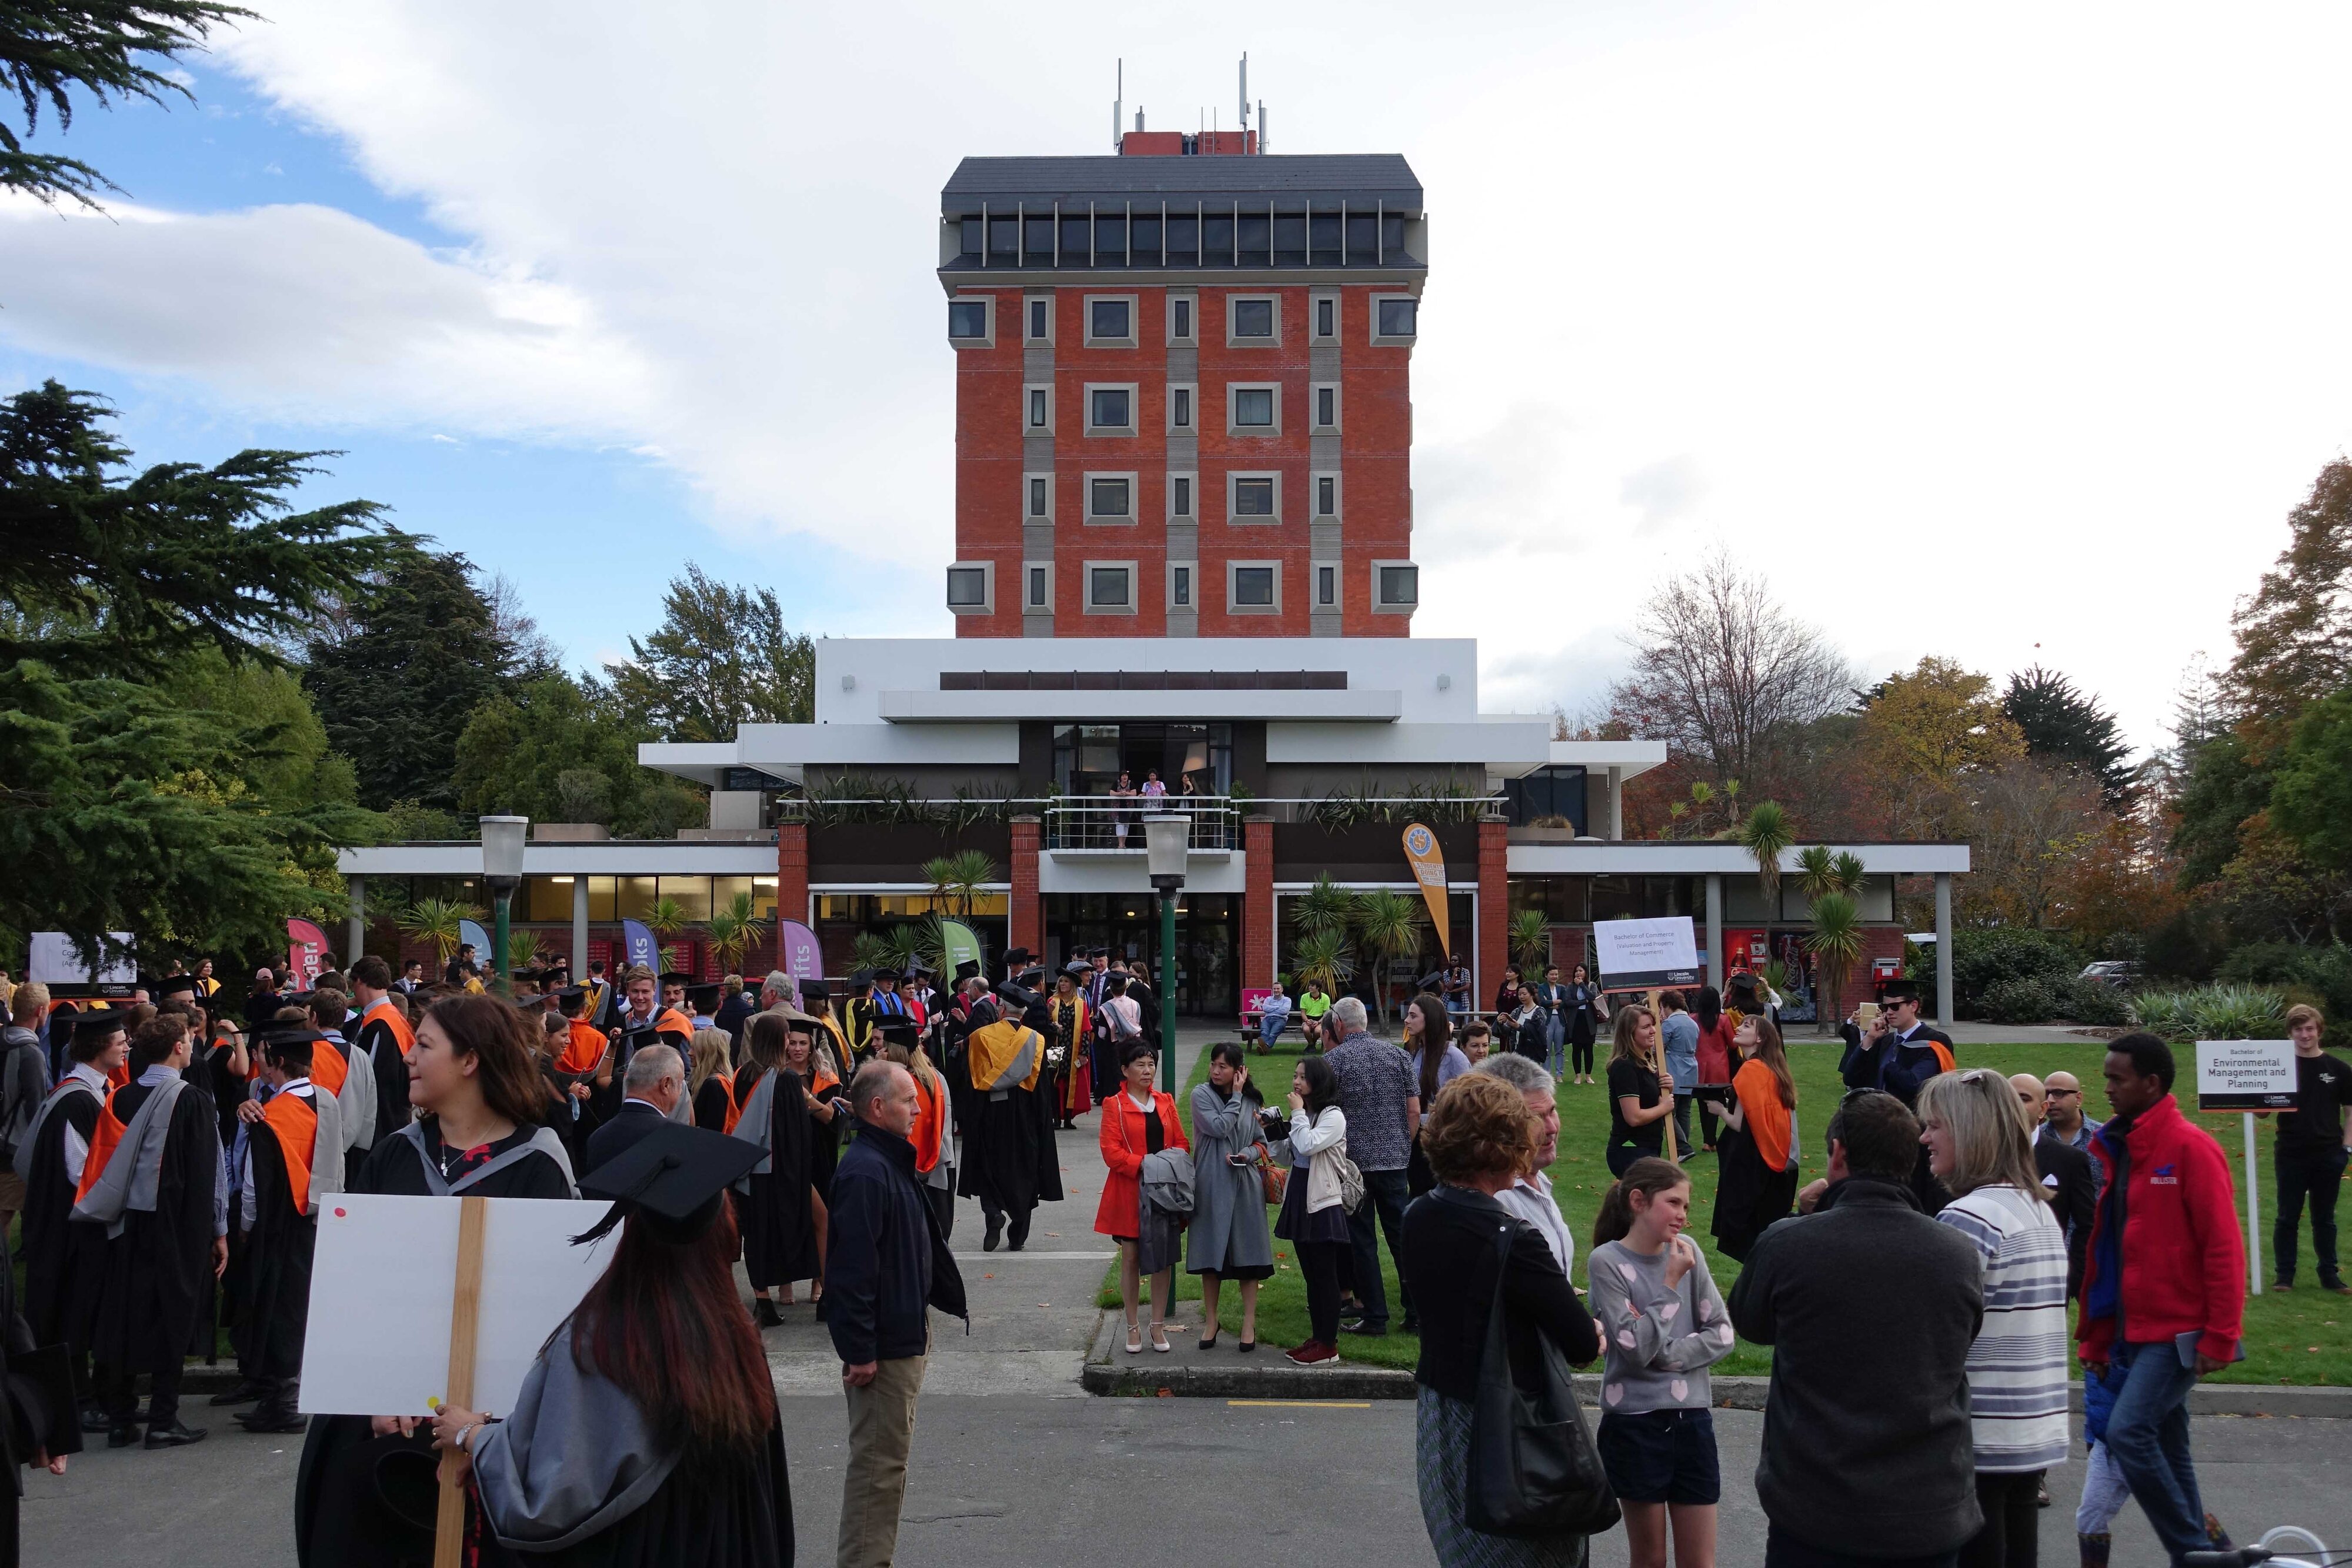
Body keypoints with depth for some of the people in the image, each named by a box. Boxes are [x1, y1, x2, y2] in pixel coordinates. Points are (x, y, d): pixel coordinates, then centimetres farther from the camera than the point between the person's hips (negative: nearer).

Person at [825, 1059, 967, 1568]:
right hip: (882, 1344, -11)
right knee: (879, 1460, -3)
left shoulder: (893, 1163, 12)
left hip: (905, 1334, 11)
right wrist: (860, 1351, -24)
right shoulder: (865, 1173, -22)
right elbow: (852, 1268, -25)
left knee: (888, 1457, 17)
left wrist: (956, 1300, 20)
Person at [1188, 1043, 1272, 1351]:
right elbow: (1219, 1128, -15)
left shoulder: (1252, 1101, 5)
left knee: (1247, 1255, 2)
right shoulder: (1202, 1094, -2)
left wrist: (1247, 1155, -9)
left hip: (1244, 1186, 1)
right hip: (1211, 1186, -1)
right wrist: (1236, 1097, -9)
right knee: (1211, 1255, 5)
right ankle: (1211, 1321, 19)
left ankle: (1249, 1323, 10)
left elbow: (1260, 1142, 11)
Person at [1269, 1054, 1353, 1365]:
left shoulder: (1333, 1117, -12)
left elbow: (1307, 1145, -26)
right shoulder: (1305, 1115, 14)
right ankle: (1317, 1337, 20)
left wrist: (1298, 1112, -16)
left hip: (1322, 1204, -8)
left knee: (1325, 1275, -3)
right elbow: (1288, 1154, 17)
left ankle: (1329, 1345, 2)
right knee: (1311, 1274, 13)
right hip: (1299, 1200, 8)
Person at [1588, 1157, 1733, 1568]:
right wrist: (1671, 1285, -15)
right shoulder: (1607, 1261, -10)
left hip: (1691, 1416, 3)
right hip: (1634, 1423, -3)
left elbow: (1722, 1334, 0)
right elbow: (1636, 1348, -16)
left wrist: (1666, 1354, -12)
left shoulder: (1687, 1251, 1)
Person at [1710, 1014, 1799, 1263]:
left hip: (1751, 1162, -9)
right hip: (1778, 1159, 9)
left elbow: (1740, 1124, -17)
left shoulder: (1751, 1070, -16)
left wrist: (1720, 1109, 2)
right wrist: (1728, 1105, 11)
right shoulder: (1775, 1069, 10)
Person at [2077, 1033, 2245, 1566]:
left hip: (2179, 1332, -8)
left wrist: (2220, 1338, -17)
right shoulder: (2117, 1149, 10)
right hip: (2135, 1332, 8)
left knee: (2129, 1431, -17)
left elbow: (2223, 1248, -15)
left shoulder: (2190, 1147, -13)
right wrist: (2096, 1336, 15)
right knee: (2166, 1449, 13)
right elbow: (2104, 1251, 14)